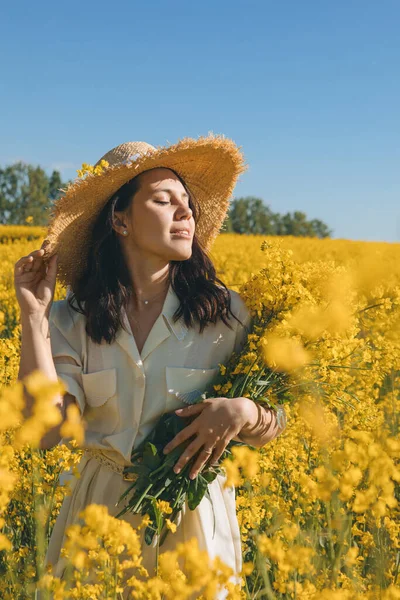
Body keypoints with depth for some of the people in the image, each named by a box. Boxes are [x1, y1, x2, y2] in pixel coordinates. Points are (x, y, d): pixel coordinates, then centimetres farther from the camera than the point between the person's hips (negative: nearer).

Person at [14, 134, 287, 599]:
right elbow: (49, 430, -16)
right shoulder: (72, 320, -6)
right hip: (101, 508, 1)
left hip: (194, 511, 0)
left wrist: (242, 413, -24)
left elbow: (272, 429, -1)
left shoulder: (225, 312, -7)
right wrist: (34, 314, -18)